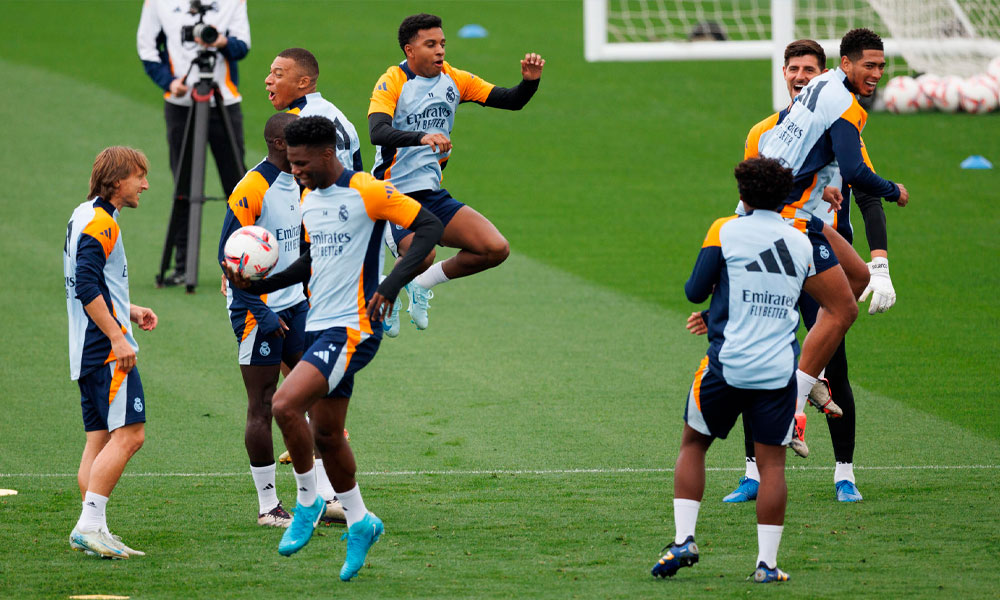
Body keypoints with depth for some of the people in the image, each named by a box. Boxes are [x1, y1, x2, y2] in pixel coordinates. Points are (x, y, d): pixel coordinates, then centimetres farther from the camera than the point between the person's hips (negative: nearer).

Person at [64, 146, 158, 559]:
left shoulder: (84, 217, 19)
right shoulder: (100, 223, -12)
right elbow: (87, 287, -22)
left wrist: (128, 311, 21)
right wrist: (117, 338, -23)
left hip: (88, 353, 11)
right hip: (107, 350, -11)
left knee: (100, 439, 8)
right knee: (128, 434, -14)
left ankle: (92, 530, 5)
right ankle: (89, 526, -18)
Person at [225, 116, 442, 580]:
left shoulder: (367, 192, -13)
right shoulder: (309, 199, 12)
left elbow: (430, 227, -14)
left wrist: (391, 285, -23)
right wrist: (264, 284, 12)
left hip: (353, 328, -8)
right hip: (317, 327, 8)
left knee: (285, 404, -22)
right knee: (325, 434, 12)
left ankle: (307, 503, -4)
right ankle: (360, 523, 29)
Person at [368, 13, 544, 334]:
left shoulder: (453, 79, 6)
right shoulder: (393, 82, -12)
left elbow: (511, 100, 6)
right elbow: (378, 132, -28)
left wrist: (530, 81, -15)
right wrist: (422, 137, -44)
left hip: (433, 195, 6)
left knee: (496, 249, -6)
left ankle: (423, 282, 16)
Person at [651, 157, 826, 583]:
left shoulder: (725, 231, -2)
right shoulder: (802, 242, 9)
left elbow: (695, 291, 1)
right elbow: (830, 300, 19)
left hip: (728, 363, -2)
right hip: (779, 368, 2)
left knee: (693, 443, 15)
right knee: (771, 462, 4)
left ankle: (684, 539, 5)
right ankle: (767, 563, -1)